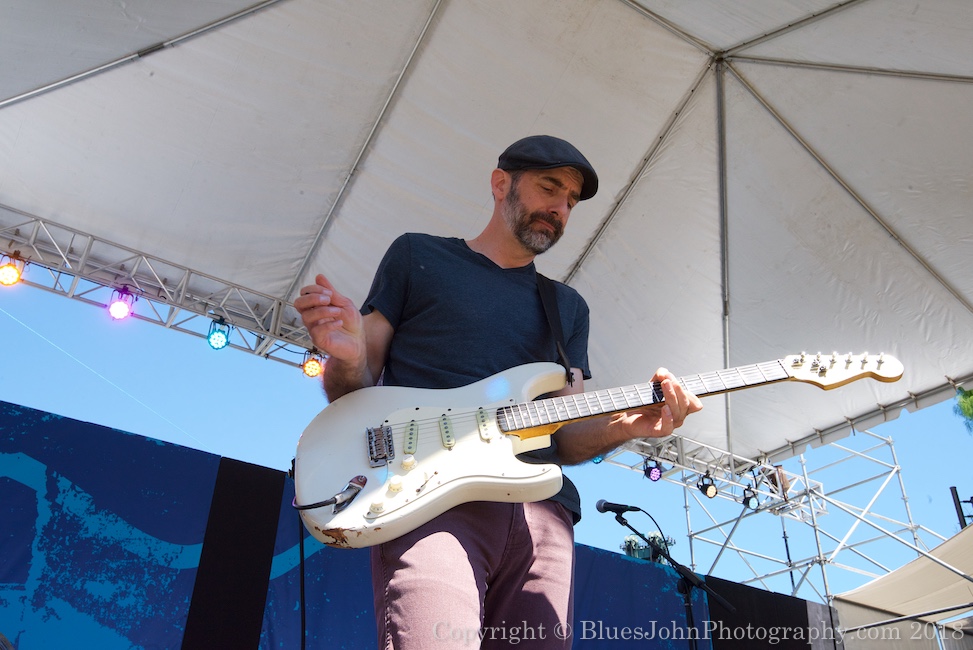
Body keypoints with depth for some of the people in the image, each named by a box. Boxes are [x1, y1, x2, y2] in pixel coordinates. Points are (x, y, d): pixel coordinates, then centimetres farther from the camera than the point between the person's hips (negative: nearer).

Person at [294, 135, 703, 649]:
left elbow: (566, 437, 17)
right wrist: (346, 358, -13)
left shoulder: (568, 306, 25)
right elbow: (355, 391, 10)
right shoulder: (418, 256, 14)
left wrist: (627, 424, -4)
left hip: (540, 509, 5)